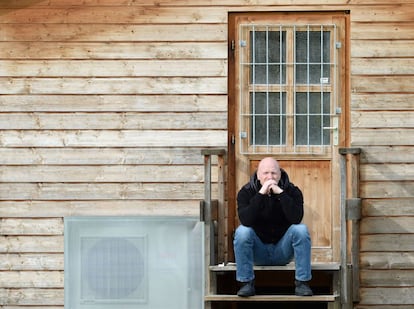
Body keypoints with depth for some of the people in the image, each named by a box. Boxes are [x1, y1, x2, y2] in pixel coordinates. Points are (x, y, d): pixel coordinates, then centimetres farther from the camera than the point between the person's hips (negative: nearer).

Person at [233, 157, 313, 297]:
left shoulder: (292, 191, -6)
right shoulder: (246, 192, -6)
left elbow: (296, 218, -25)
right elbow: (245, 220, -25)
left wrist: (280, 193, -27)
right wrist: (261, 194, -29)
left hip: (282, 251, 0)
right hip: (258, 253, 0)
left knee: (301, 229, -25)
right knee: (242, 231, -28)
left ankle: (302, 283, -19)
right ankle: (246, 283, -17)